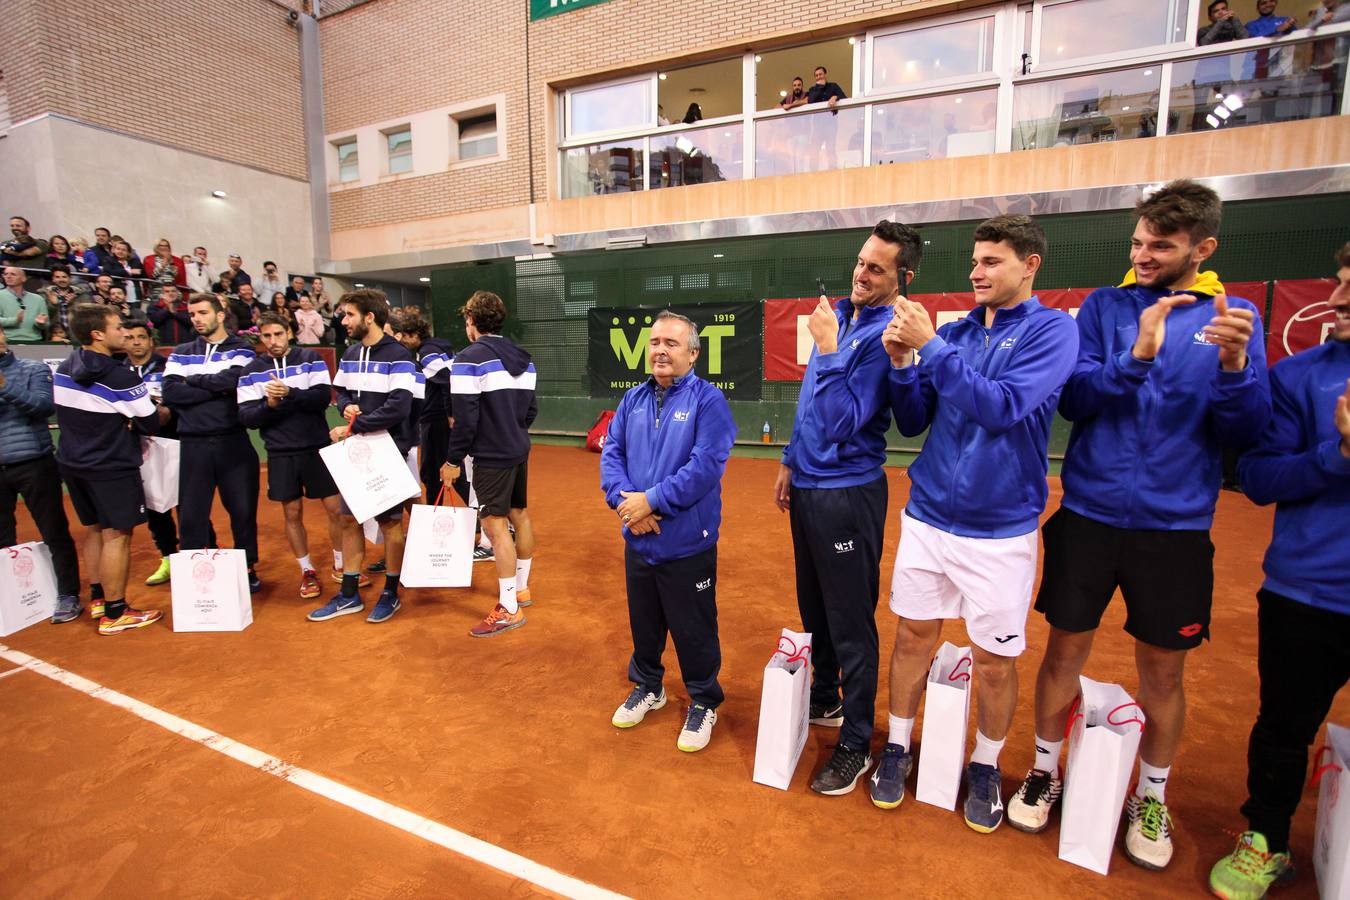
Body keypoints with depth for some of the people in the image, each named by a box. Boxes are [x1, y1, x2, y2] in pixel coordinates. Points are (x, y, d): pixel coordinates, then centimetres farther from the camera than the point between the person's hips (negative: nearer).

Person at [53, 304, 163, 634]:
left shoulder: (64, 369, 3)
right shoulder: (121, 378, -20)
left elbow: (77, 413, 13)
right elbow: (150, 424, -14)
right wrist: (131, 420, 7)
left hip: (72, 463, 8)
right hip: (111, 468, -8)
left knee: (95, 530, 19)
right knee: (117, 536, -1)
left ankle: (99, 598, 29)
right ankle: (114, 614, 5)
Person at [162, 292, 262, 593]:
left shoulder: (240, 349, 4)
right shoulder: (181, 353, 11)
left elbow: (233, 379, -15)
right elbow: (170, 393, -4)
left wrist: (193, 381, -3)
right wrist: (216, 389, -10)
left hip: (233, 442, -2)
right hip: (193, 444, 2)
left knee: (243, 510, 5)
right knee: (191, 515, 7)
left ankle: (248, 568, 21)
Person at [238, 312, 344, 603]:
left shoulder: (310, 359, -1)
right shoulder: (251, 371, 3)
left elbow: (324, 396, -13)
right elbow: (247, 418, -2)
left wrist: (289, 393, -25)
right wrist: (269, 405, -20)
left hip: (317, 447, -1)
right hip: (280, 454, 2)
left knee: (335, 508, 3)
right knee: (292, 514, 8)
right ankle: (307, 571, 24)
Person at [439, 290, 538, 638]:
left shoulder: (470, 359, -13)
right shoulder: (522, 358, 8)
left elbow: (465, 418, -16)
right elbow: (532, 408, 11)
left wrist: (454, 460, -6)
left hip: (491, 456, -8)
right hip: (519, 451, 8)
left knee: (496, 525, -3)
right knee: (520, 515, 16)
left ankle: (509, 609, 3)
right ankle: (521, 588, 31)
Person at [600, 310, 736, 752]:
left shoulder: (707, 400, -11)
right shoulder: (634, 399, 6)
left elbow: (707, 464, -21)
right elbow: (612, 453, 3)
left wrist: (652, 500, -21)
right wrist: (624, 501, -14)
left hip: (687, 543, -5)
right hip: (637, 540, 5)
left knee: (693, 629, 10)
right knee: (643, 621, 22)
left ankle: (703, 702, 32)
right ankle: (647, 687, 45)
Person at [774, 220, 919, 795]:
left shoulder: (885, 334, -15)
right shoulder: (838, 315, 10)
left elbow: (844, 423, -22)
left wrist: (828, 349, -23)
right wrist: (791, 461, 18)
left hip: (847, 493, -8)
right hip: (808, 485, 9)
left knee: (850, 623, 4)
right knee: (814, 608, 21)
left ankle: (855, 745, 21)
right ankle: (825, 701, 42)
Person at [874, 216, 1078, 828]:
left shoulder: (1052, 330, -6)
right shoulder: (955, 332, 5)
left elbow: (1002, 407, -22)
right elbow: (912, 422, 5)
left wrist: (931, 347, -21)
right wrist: (902, 363, -11)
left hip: (1000, 529, -3)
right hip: (928, 515, 3)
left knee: (995, 660, 10)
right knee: (913, 637, 12)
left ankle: (986, 766, 35)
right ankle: (897, 748, 32)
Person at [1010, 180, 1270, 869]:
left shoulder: (1235, 317, 2)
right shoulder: (1104, 306, 1)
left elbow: (1243, 432, -4)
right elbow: (1072, 399, -8)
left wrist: (1235, 363, -22)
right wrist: (1136, 356, -23)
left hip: (1176, 526, 1)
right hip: (1088, 515, 0)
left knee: (1163, 668, 13)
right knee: (1065, 649, 10)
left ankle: (1152, 797, 36)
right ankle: (1045, 770, 31)